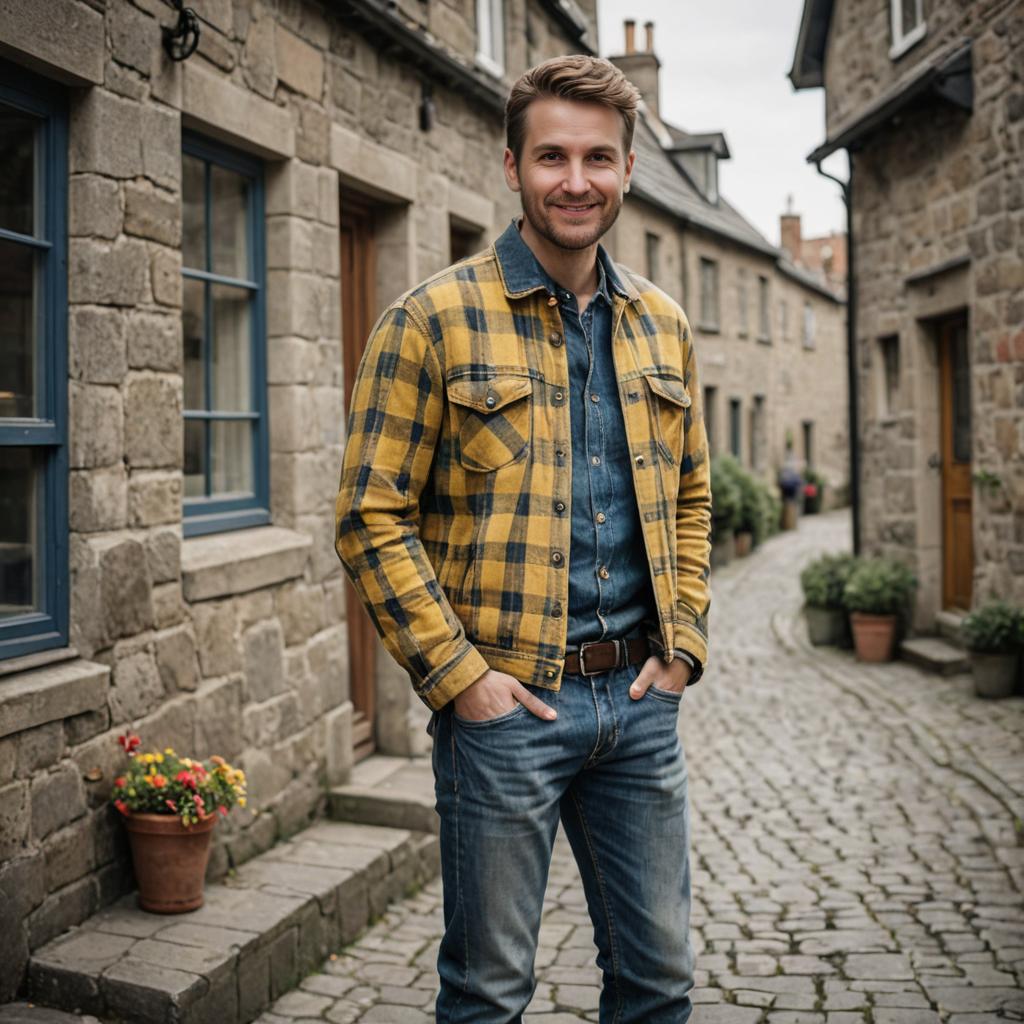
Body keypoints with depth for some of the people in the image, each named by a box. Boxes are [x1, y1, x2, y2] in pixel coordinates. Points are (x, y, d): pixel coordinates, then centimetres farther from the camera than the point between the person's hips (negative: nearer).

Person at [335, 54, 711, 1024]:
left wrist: (682, 643, 6)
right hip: (505, 700, -5)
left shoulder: (662, 325, 10)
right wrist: (457, 675, -14)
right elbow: (371, 517, -9)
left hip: (639, 698, 5)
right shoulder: (435, 319, -7)